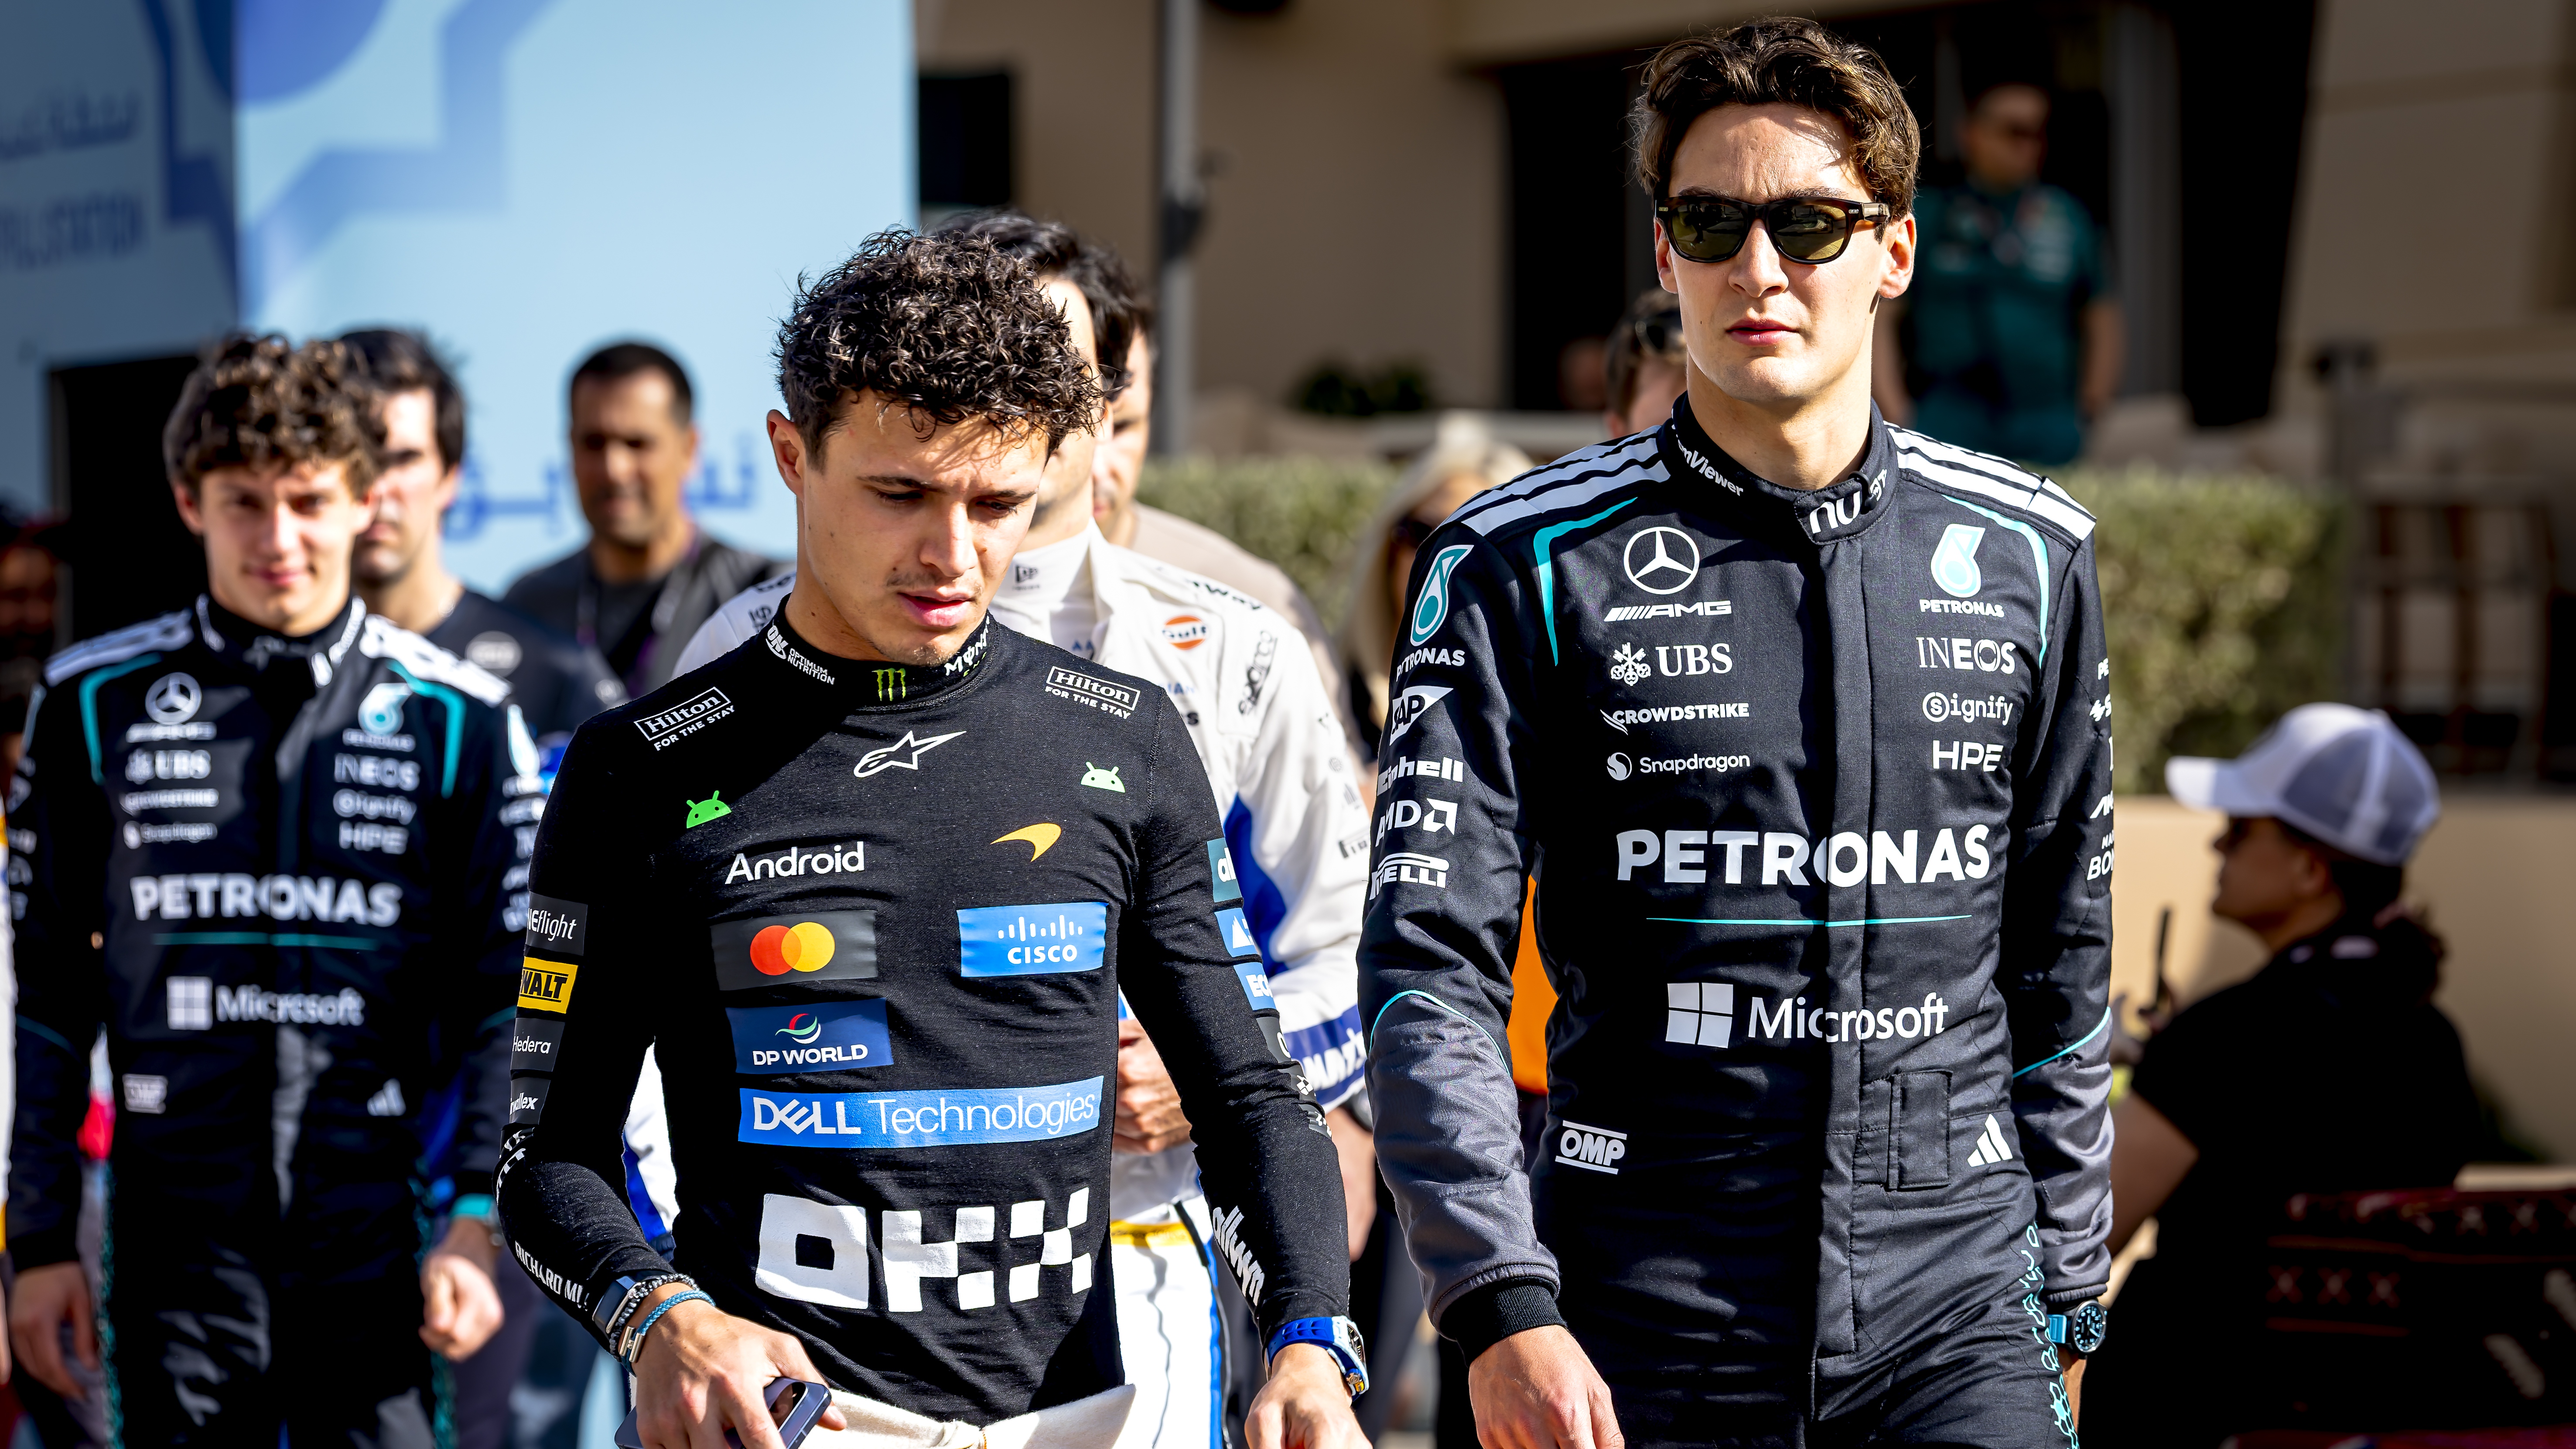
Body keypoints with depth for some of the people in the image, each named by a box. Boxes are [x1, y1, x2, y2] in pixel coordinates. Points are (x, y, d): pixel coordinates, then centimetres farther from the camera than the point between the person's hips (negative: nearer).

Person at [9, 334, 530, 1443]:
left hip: (375, 1228, 0)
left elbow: (502, 996, 5)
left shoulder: (460, 719, 4)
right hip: (176, 1227, 1)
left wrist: (476, 1222, -5)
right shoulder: (97, 706, 5)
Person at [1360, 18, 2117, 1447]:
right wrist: (1502, 1304, -18)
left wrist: (2061, 1295, 14)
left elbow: (2062, 961, 15)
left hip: (1956, 1312, 2)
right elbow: (1430, 964, -7)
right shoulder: (1524, 566, -1)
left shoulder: (2025, 554, 8)